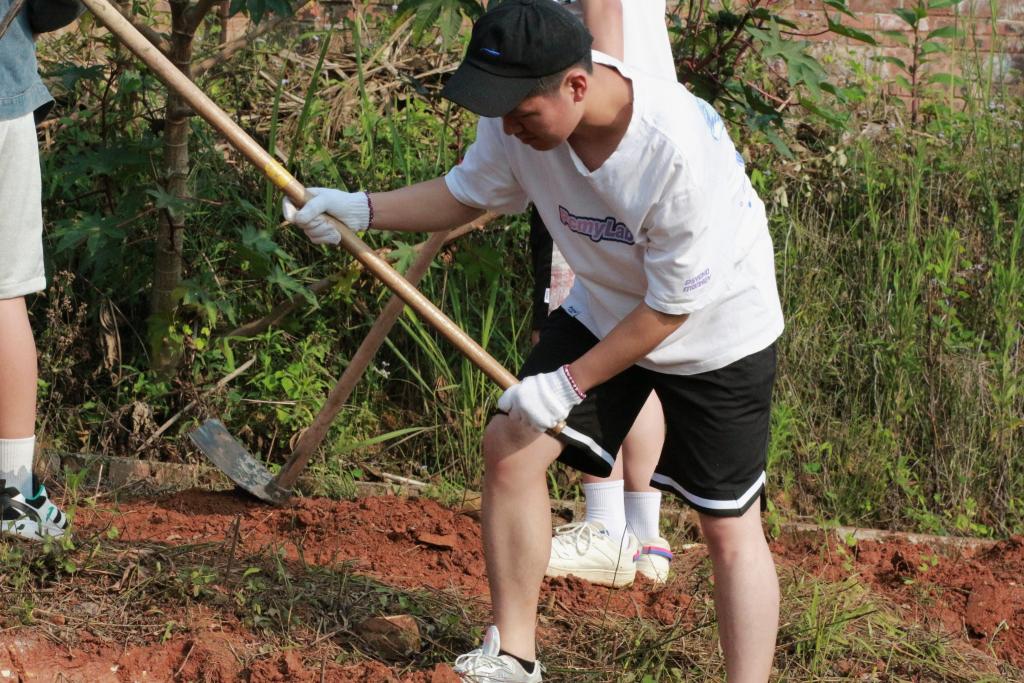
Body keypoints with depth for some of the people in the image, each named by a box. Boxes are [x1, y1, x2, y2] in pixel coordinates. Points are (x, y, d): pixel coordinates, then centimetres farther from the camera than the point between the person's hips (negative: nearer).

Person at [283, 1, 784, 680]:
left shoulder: (681, 149, -38)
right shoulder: (525, 111, -19)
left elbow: (673, 306, -27)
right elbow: (468, 193, 1)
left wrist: (570, 382, -22)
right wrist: (361, 208, -12)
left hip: (715, 329, -6)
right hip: (605, 309, 6)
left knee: (730, 528, -5)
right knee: (511, 445, -1)